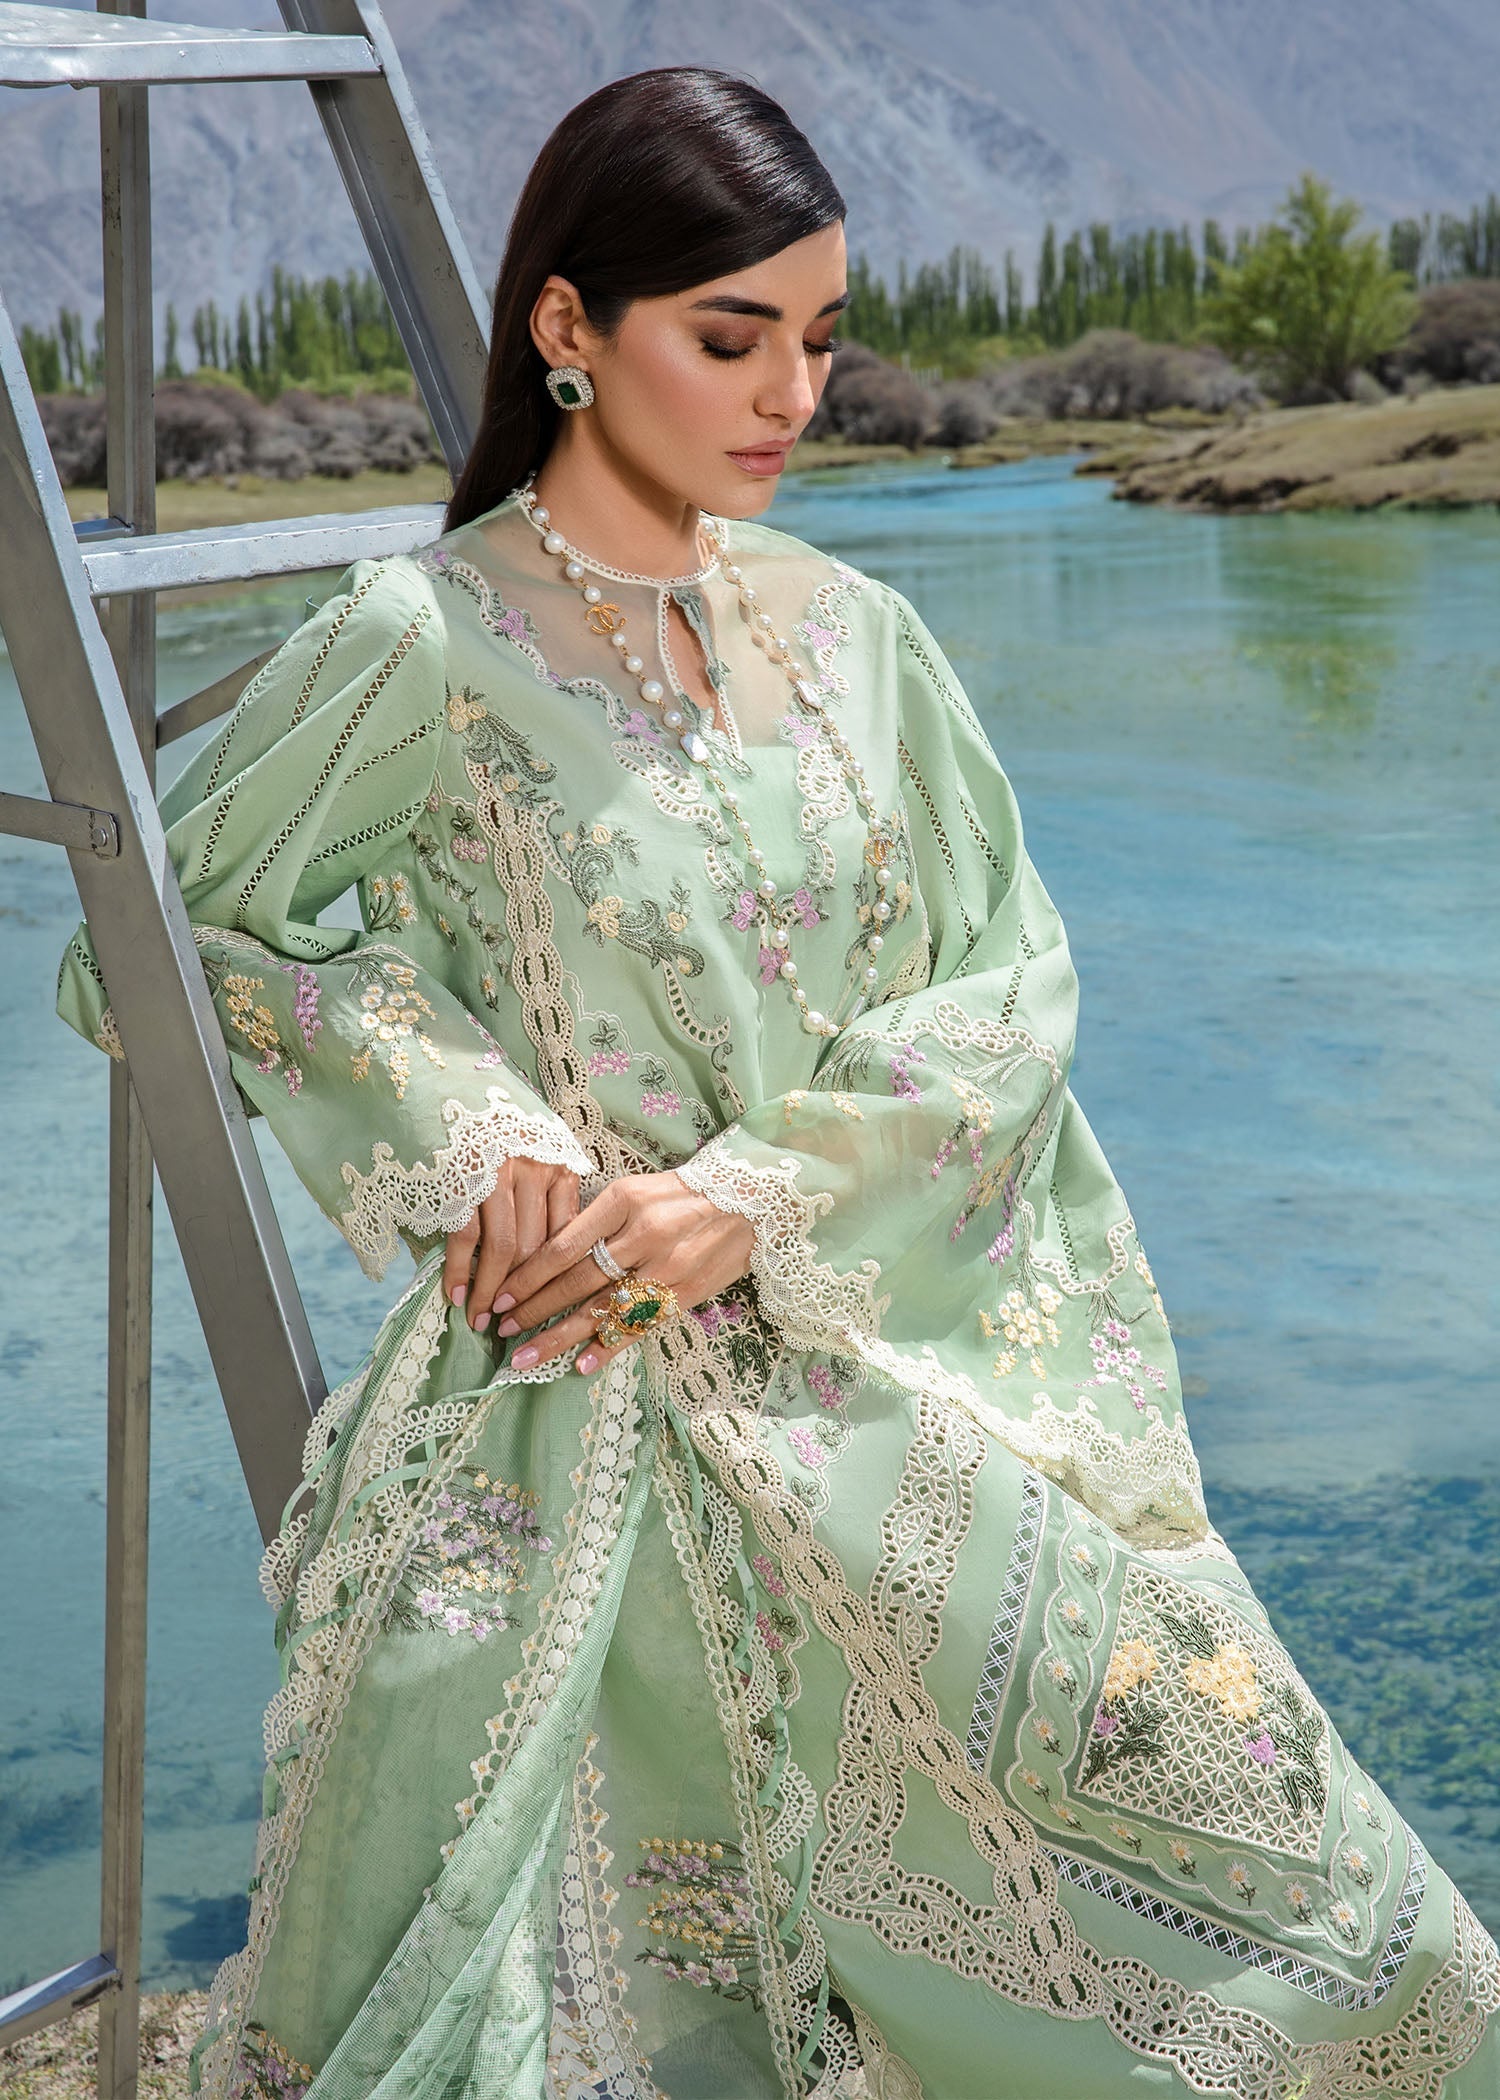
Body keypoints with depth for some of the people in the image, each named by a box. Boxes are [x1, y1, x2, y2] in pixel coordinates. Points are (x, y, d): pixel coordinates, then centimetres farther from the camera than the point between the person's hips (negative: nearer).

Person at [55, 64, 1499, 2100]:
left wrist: (759, 1191, -13)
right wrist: (452, 1120, -14)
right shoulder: (424, 648, -9)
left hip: (920, 1376, 5)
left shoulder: (850, 631, 5)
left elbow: (1012, 988, 2)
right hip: (603, 1419, -4)